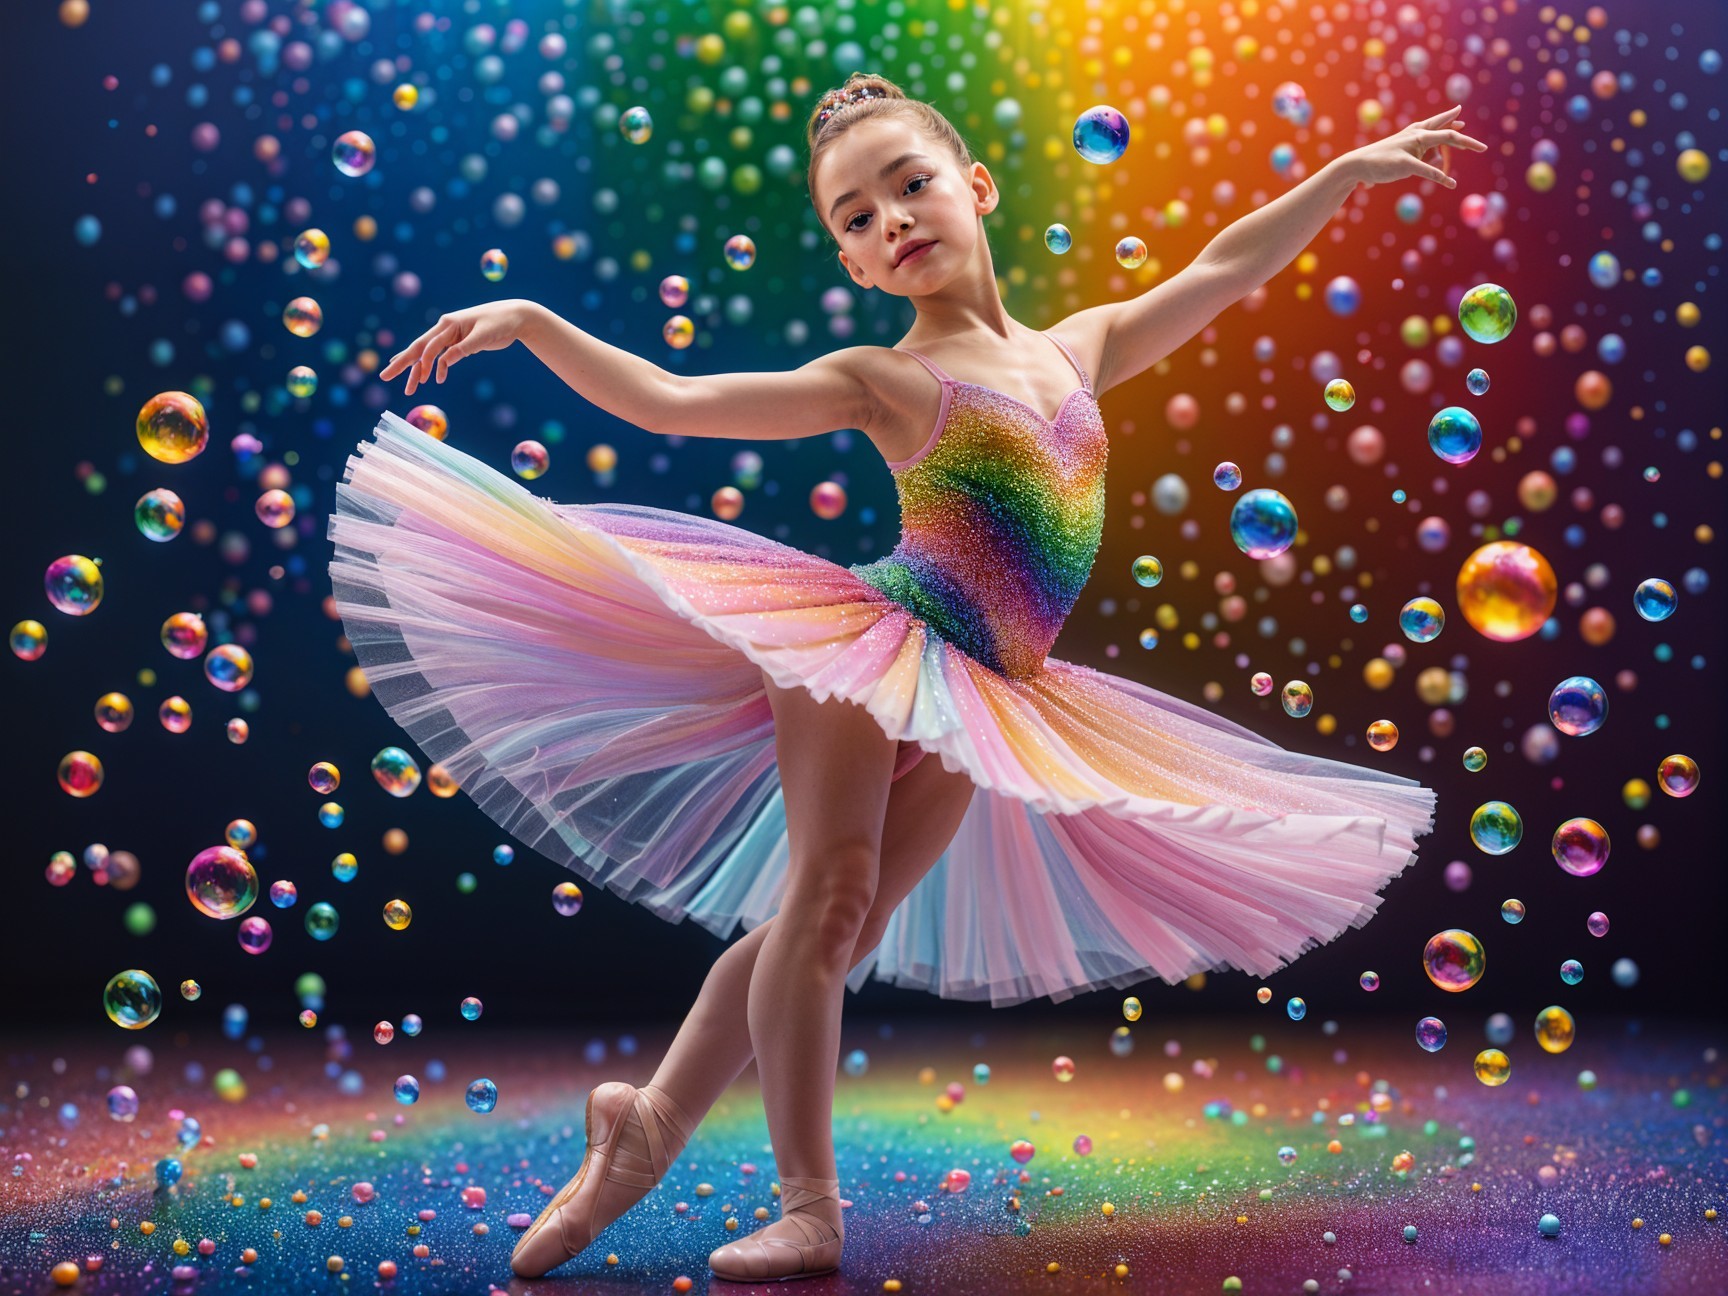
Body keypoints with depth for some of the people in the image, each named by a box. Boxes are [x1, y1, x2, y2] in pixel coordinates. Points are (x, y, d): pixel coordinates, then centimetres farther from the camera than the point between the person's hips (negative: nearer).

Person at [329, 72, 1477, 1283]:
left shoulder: (1078, 348, 15)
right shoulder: (880, 379, 1)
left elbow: (1223, 270, 24)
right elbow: (668, 401, -5)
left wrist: (1349, 170, 25)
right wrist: (530, 321, -14)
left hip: (973, 704, 5)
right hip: (872, 645, -4)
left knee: (836, 928, 4)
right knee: (830, 891, -14)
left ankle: (650, 1122, 15)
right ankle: (809, 1205, -6)